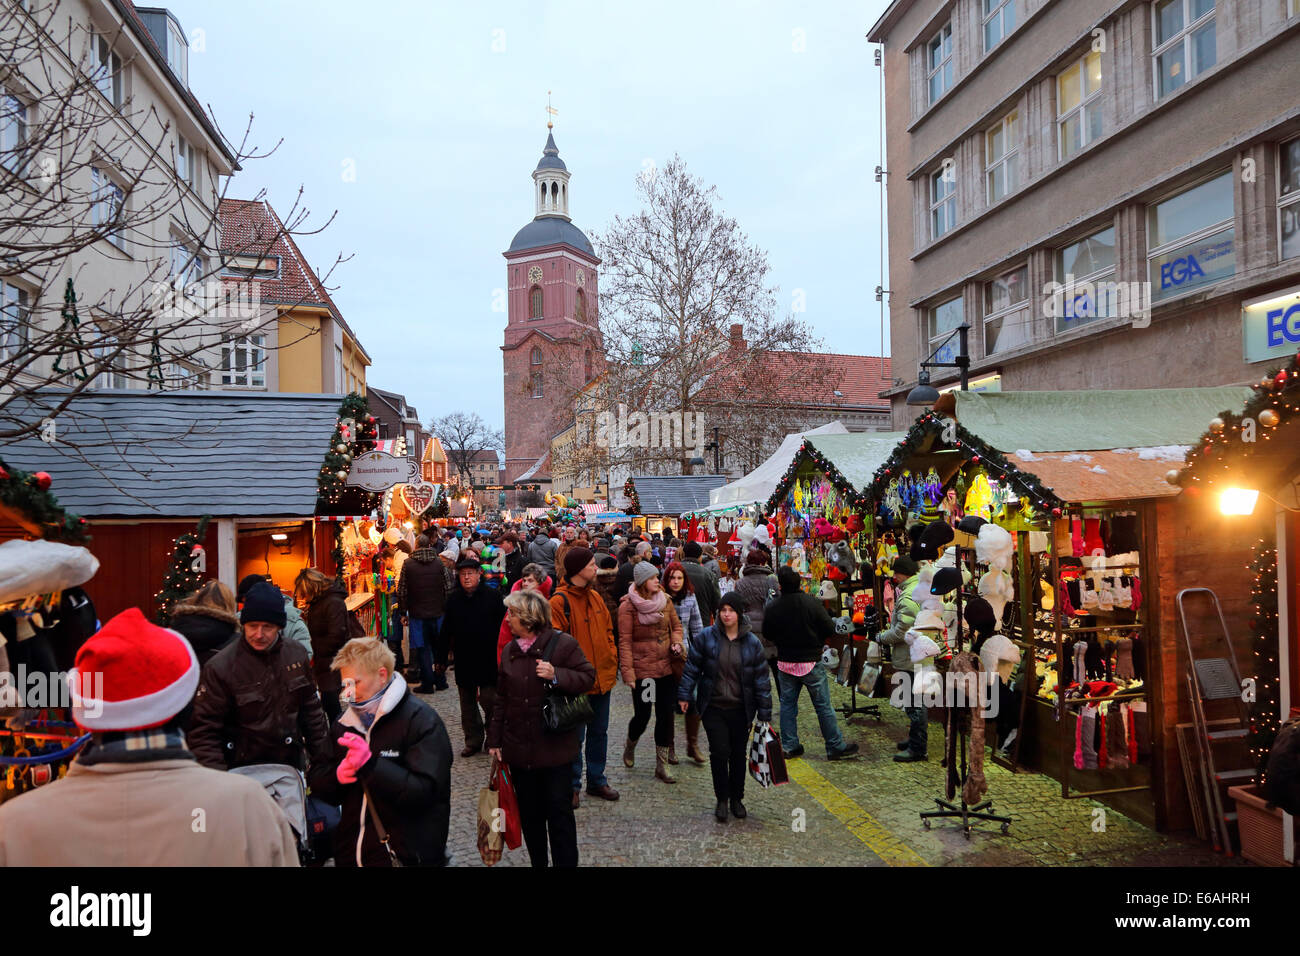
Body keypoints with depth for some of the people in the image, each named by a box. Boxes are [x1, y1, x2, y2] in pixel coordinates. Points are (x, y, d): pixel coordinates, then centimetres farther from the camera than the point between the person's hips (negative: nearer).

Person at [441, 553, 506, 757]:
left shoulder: (493, 595, -5)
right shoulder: (454, 599, 6)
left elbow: (503, 626, -4)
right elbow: (447, 631, 11)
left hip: (488, 658, -4)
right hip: (463, 660, 4)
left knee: (489, 699, -5)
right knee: (467, 702, 11)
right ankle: (473, 740, 23)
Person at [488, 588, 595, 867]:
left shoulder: (563, 644, -9)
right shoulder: (509, 651, 8)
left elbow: (587, 677, -7)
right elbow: (501, 698, 12)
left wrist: (556, 675, -23)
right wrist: (495, 739, 11)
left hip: (554, 746, -5)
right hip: (518, 748, 5)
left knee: (559, 809, 3)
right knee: (529, 812, 14)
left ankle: (566, 862, 16)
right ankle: (538, 861, 29)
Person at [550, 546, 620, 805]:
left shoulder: (596, 597, 8)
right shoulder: (560, 600, -15)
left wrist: (612, 662, 7)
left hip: (602, 678, 7)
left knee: (599, 732, 17)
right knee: (575, 736, 5)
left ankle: (596, 780, 31)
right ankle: (572, 786, 20)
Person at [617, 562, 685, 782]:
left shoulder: (665, 600, 5)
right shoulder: (628, 606, -10)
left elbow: (676, 626, 17)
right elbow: (625, 641, -9)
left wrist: (676, 642, -3)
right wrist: (627, 671, -13)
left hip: (666, 668, 5)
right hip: (642, 670, -4)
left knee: (665, 715, 6)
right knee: (642, 716, 3)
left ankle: (662, 765, 17)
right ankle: (630, 745, 36)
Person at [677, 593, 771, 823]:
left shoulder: (751, 643, -2)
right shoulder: (706, 637, -4)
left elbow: (761, 679, 2)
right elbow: (692, 667, 3)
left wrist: (764, 714, 2)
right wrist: (684, 695, 1)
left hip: (741, 709, 1)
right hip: (713, 708, -1)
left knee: (739, 754, 9)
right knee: (719, 751, -8)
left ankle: (736, 799, 28)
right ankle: (722, 799, 12)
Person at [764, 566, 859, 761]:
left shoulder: (772, 608, -8)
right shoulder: (811, 602, -15)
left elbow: (767, 634, 4)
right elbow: (830, 630, -11)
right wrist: (817, 642, 7)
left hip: (785, 663, 3)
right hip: (811, 662, -3)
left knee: (787, 704, 13)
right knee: (823, 706, 5)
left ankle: (789, 746, 17)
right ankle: (835, 747, 12)